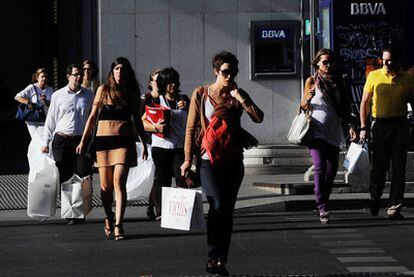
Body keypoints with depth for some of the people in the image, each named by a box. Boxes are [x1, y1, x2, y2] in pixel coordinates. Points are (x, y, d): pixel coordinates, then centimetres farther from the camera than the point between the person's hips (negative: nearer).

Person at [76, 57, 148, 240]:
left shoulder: (132, 94, 10)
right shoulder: (104, 90, 6)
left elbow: (137, 120, 18)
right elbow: (92, 117, 9)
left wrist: (144, 144, 16)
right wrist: (83, 141, 6)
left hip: (124, 141, 0)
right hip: (103, 140, 0)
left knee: (119, 182, -13)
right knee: (105, 186, 3)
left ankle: (118, 225, -16)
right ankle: (109, 219, 27)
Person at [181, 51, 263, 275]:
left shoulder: (238, 95, 9)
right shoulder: (201, 94, 2)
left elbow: (258, 117, -6)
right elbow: (191, 128, 3)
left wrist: (239, 97, -11)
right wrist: (188, 159, -2)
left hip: (233, 160, 3)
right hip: (209, 159, -3)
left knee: (227, 210, 5)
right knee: (218, 204, -19)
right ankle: (213, 257, -11)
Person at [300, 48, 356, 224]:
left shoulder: (338, 81, 13)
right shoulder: (312, 81, 3)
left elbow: (345, 107, 17)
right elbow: (303, 107, 5)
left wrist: (350, 126, 5)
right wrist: (308, 98, -17)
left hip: (333, 131, 4)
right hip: (317, 130, -4)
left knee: (332, 170, 1)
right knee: (320, 168, -15)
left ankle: (323, 201, 17)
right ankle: (322, 208, -18)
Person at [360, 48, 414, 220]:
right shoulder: (374, 76, 2)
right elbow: (365, 102, 7)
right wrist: (363, 127, 0)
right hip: (380, 125, -1)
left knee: (399, 169, -3)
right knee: (379, 166, 3)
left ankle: (394, 209, 0)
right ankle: (374, 199, 28)